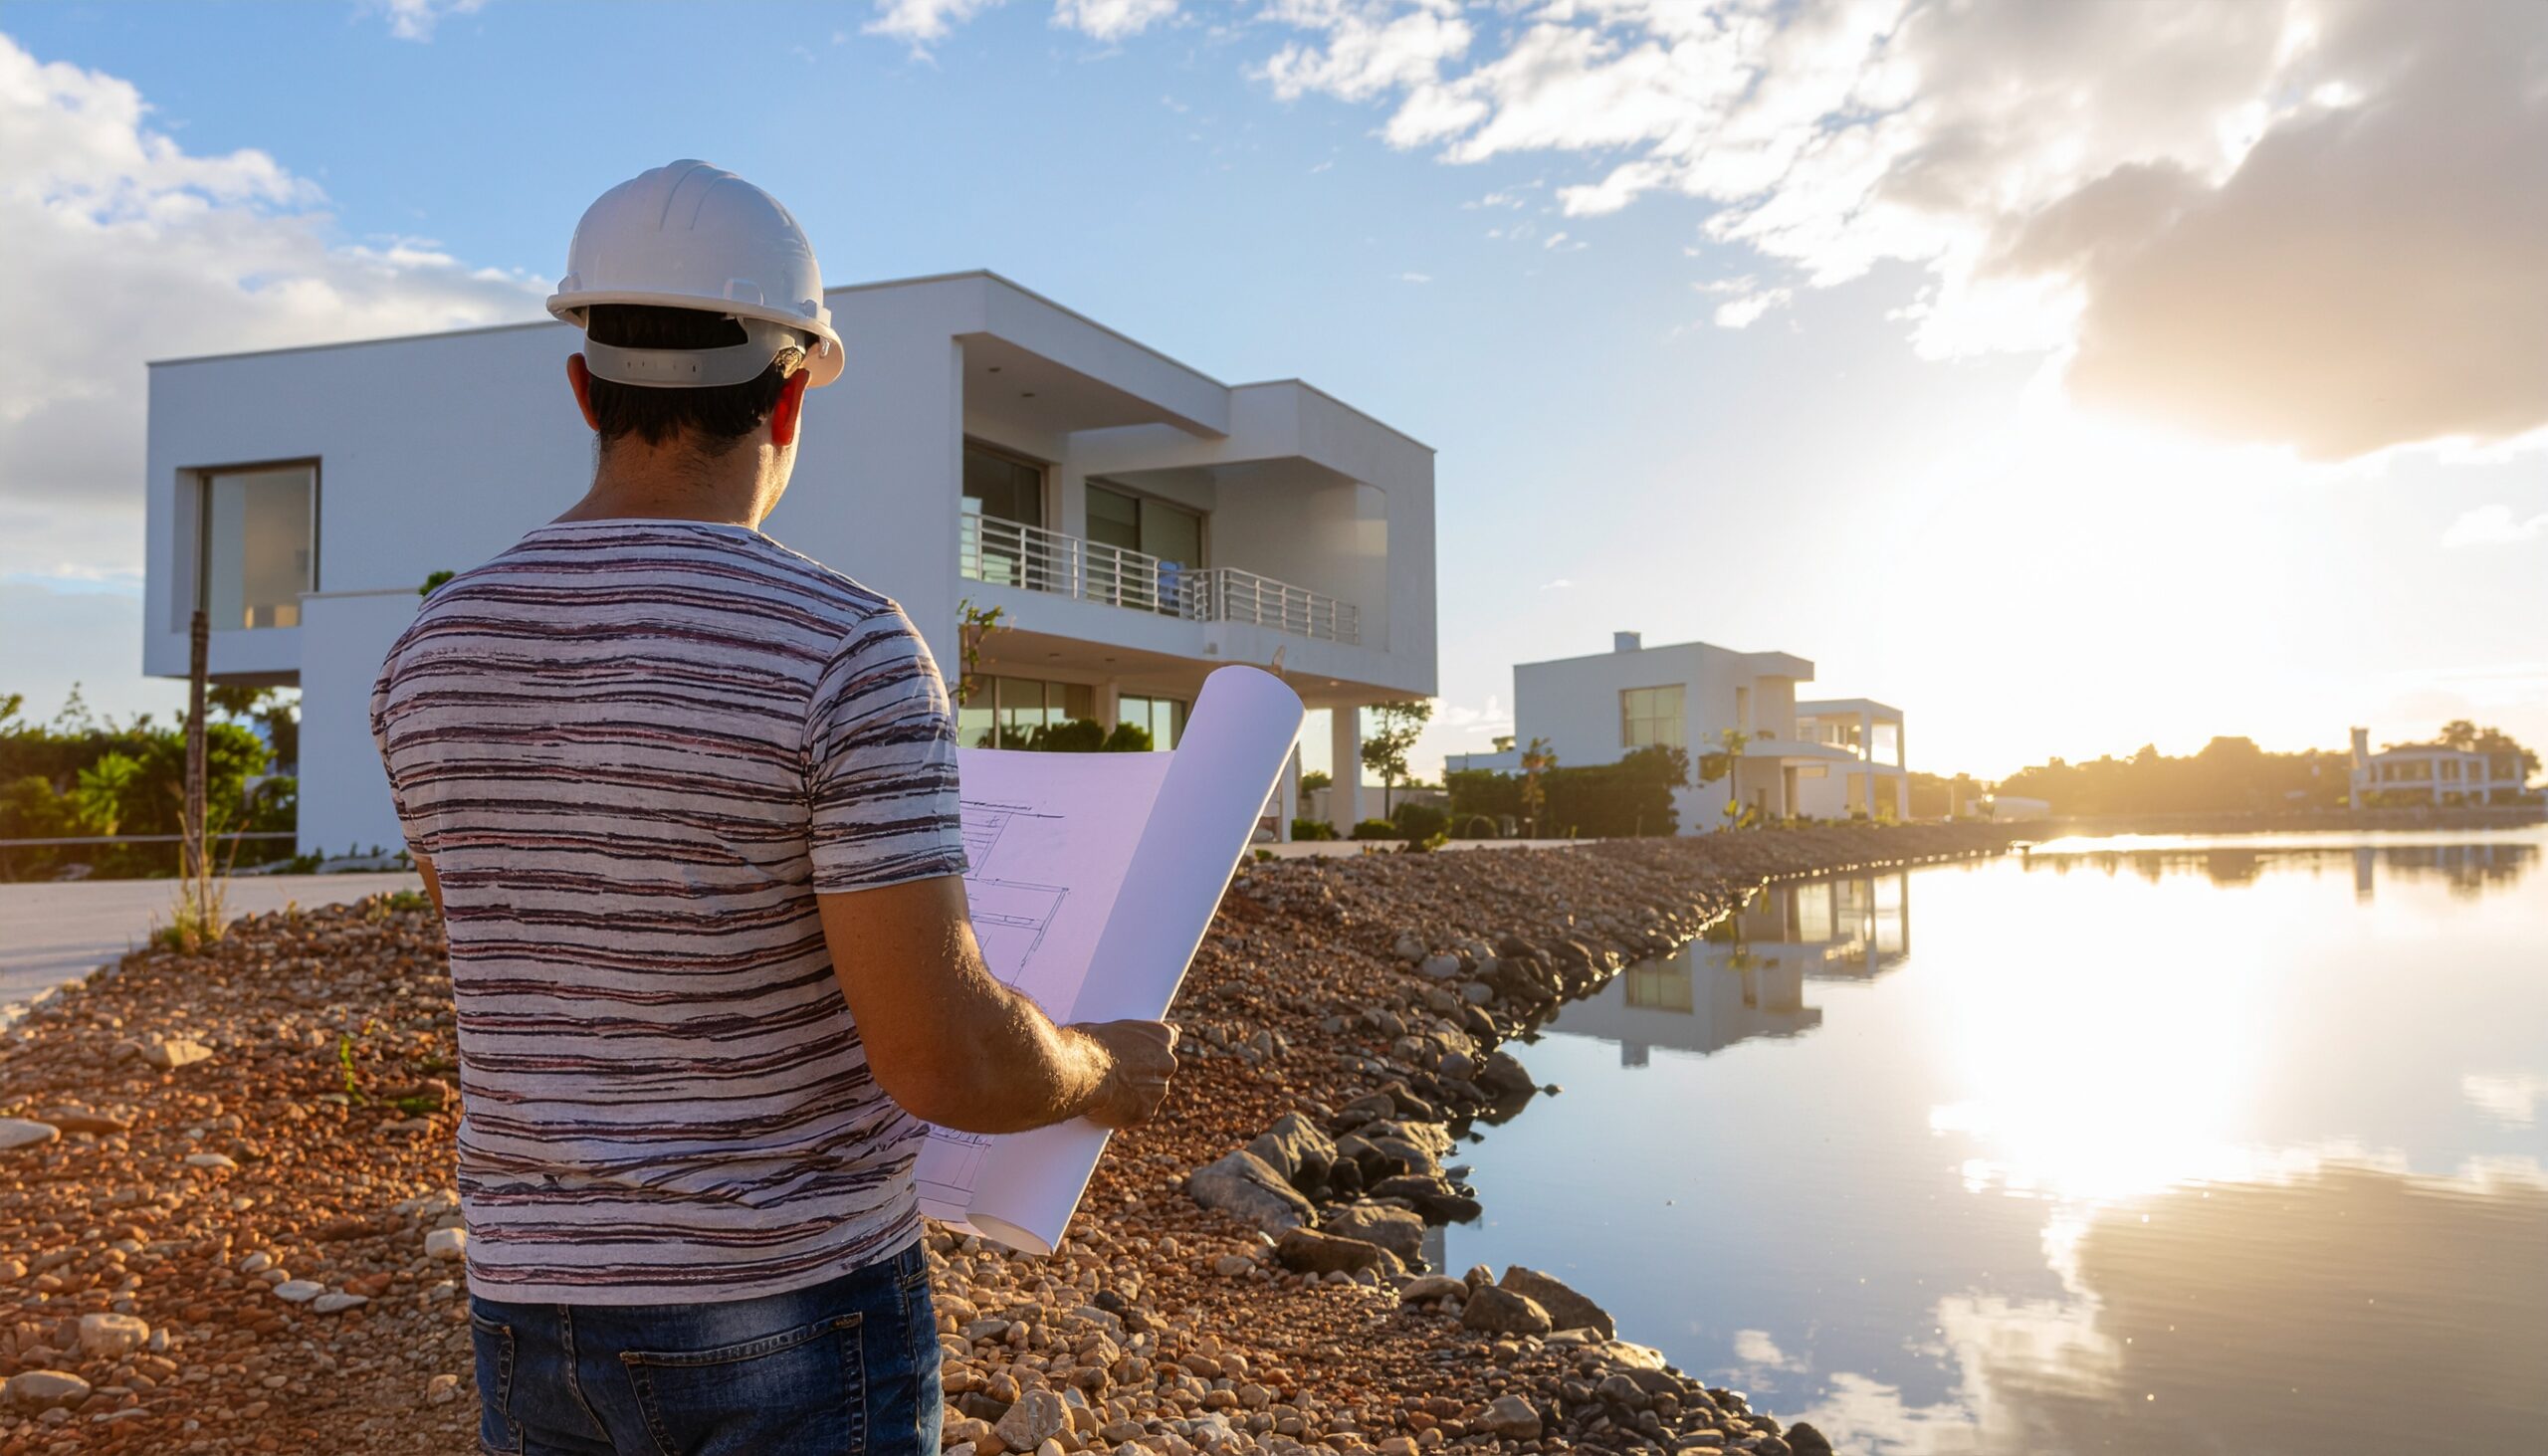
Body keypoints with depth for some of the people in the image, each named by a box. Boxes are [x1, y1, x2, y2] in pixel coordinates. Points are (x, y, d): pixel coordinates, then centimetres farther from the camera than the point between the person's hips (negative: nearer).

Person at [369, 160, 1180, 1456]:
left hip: (542, 1302, 5)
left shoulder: (432, 656, -2)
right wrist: (1104, 1073, 1)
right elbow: (941, 1056, -22)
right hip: (796, 1316, -5)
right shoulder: (846, 654, -21)